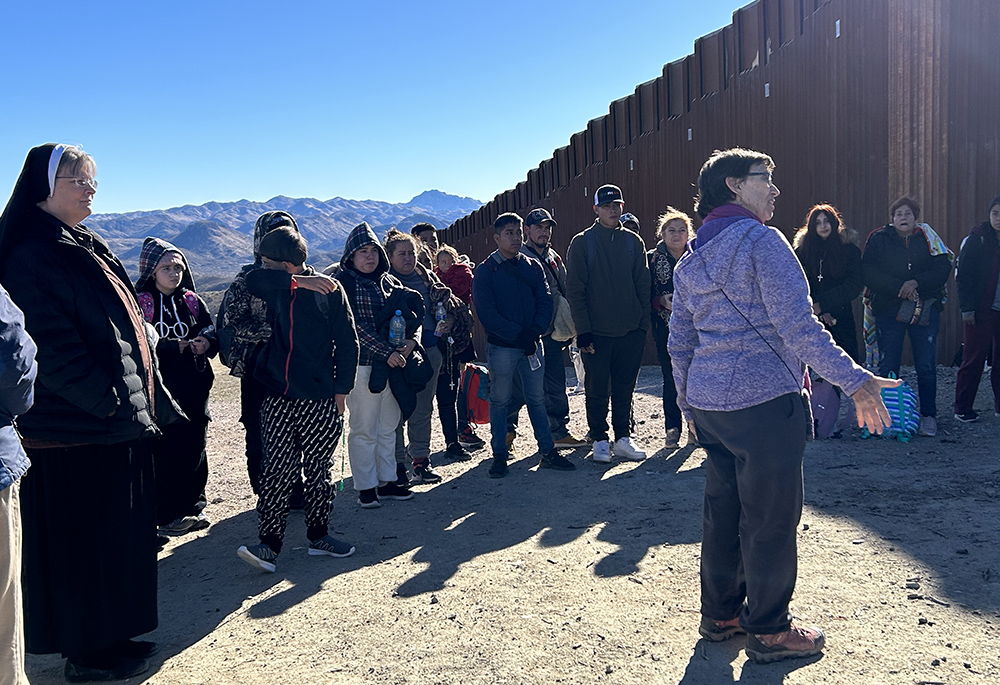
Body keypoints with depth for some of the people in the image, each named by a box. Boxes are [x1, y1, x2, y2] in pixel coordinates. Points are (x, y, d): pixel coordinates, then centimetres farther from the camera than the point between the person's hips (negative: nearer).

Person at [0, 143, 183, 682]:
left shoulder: (87, 250, 15)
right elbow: (52, 350, -23)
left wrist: (140, 403, 14)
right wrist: (110, 402, -21)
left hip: (115, 424, 10)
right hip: (77, 434, -10)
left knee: (117, 536, 17)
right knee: (83, 542, 3)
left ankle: (110, 638, 31)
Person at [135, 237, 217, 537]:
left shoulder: (192, 301, 12)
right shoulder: (139, 302, -2)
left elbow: (213, 333, 8)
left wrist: (206, 343, -14)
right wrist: (178, 346, -21)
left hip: (194, 388, 5)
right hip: (159, 387, -4)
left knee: (195, 446, 9)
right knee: (163, 450, -4)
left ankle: (192, 506, 22)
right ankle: (166, 514, 7)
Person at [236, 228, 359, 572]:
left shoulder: (329, 289, -3)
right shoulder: (274, 287, 6)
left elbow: (347, 342, -2)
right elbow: (252, 279, -17)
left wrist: (342, 390, -5)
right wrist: (298, 282, -19)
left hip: (320, 401, -2)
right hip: (278, 398, 2)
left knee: (319, 469, 10)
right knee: (277, 471, -4)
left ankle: (318, 535, 25)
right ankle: (269, 545, 1)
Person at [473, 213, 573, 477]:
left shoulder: (533, 267, 9)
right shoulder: (485, 271, -4)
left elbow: (545, 302, 4)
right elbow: (486, 313, -12)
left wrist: (535, 331, -14)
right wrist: (517, 334, -18)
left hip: (532, 344, 4)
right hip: (501, 347, -4)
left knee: (537, 399, 10)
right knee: (499, 401, 6)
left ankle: (548, 452, 17)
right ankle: (499, 456, 15)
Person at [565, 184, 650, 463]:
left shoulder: (633, 241, 8)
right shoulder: (582, 243, -1)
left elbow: (643, 285, 10)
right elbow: (574, 290, -5)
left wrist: (644, 322, 2)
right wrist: (583, 330, -11)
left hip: (631, 332, 3)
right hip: (597, 333, -2)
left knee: (624, 389, 10)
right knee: (597, 391, 4)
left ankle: (623, 438, 20)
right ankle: (600, 440, 16)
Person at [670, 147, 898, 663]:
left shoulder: (689, 261, 14)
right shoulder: (761, 240, -10)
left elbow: (679, 344, 17)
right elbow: (798, 326, -18)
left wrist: (689, 406, 26)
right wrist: (856, 381, -15)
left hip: (709, 403, 8)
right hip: (763, 401, -8)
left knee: (722, 510, 16)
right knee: (771, 517, 3)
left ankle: (720, 614, 28)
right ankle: (768, 631, 15)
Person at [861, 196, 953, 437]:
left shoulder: (928, 239, 9)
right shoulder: (878, 239, 5)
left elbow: (943, 269, 0)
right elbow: (869, 273, -6)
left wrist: (916, 283, -16)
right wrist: (898, 287, -16)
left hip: (925, 310, 1)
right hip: (888, 310, -1)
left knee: (926, 366, 3)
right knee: (887, 366, 0)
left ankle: (928, 416, 12)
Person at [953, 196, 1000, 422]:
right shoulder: (977, 239, -2)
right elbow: (964, 275, -5)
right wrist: (967, 308, -11)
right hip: (981, 311, -4)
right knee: (973, 359, -2)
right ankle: (962, 408, 6)